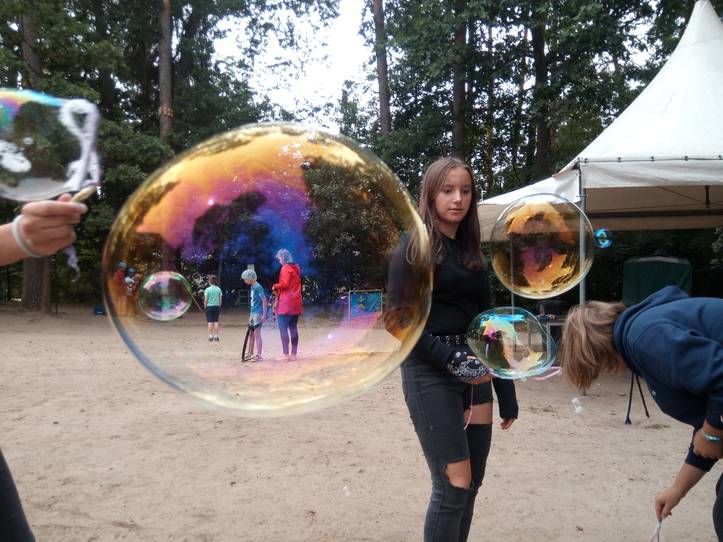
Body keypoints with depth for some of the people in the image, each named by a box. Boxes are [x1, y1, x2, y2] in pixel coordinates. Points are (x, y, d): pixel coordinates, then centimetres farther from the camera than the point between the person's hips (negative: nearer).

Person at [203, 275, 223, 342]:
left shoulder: (207, 289, -8)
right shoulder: (219, 289, 0)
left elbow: (205, 300, -7)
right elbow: (220, 299, 3)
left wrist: (205, 306, 6)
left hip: (209, 307, -3)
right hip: (216, 306, 3)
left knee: (210, 321, 1)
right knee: (216, 321, 7)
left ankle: (210, 336, 1)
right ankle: (216, 336, 7)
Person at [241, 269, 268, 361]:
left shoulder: (258, 287, -14)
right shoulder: (252, 287, 13)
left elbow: (264, 300, -17)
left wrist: (264, 314, -20)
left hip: (258, 314, -9)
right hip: (252, 313, 9)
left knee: (257, 334, -6)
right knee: (251, 333, 14)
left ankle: (259, 355, -1)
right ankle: (250, 354, 24)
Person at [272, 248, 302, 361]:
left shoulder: (285, 268, -9)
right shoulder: (296, 268, 17)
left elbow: (284, 283, -20)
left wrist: (275, 286, -3)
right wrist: (279, 290, 14)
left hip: (286, 303, -8)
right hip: (296, 303, 8)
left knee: (283, 328, -5)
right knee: (293, 328, 9)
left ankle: (286, 354, -8)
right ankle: (293, 354, 10)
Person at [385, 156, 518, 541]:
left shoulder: (472, 252, 15)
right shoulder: (414, 247, -3)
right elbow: (398, 320, -9)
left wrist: (507, 393, 11)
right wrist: (450, 359, -18)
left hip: (474, 373, 6)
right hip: (430, 372, -6)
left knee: (472, 483, 8)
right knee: (454, 484, -6)